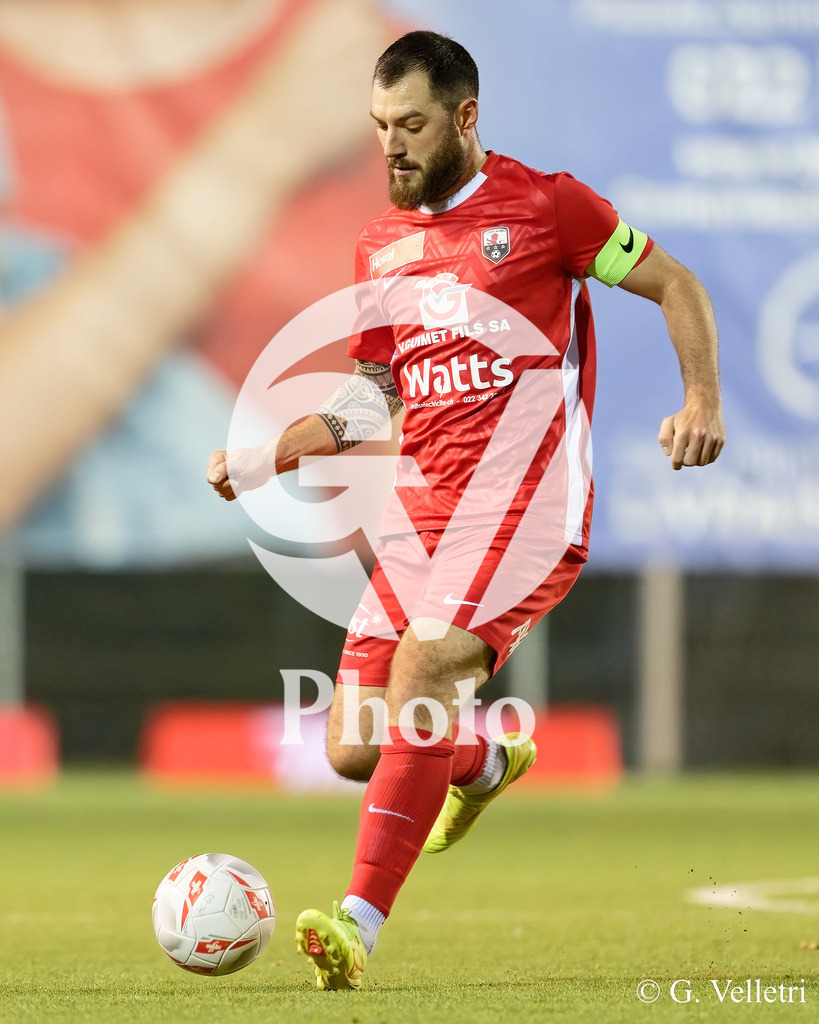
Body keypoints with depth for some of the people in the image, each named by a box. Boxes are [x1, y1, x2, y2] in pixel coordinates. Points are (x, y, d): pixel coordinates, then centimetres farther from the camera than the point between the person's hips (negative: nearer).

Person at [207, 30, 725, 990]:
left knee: (421, 675, -27)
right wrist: (258, 461, 11)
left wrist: (702, 400, -10)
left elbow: (675, 285, 5)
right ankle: (485, 764, 35)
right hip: (419, 509, 6)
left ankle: (357, 926, -30)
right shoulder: (381, 244, 16)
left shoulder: (543, 204, -1)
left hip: (523, 507, -6)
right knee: (352, 749, 0)